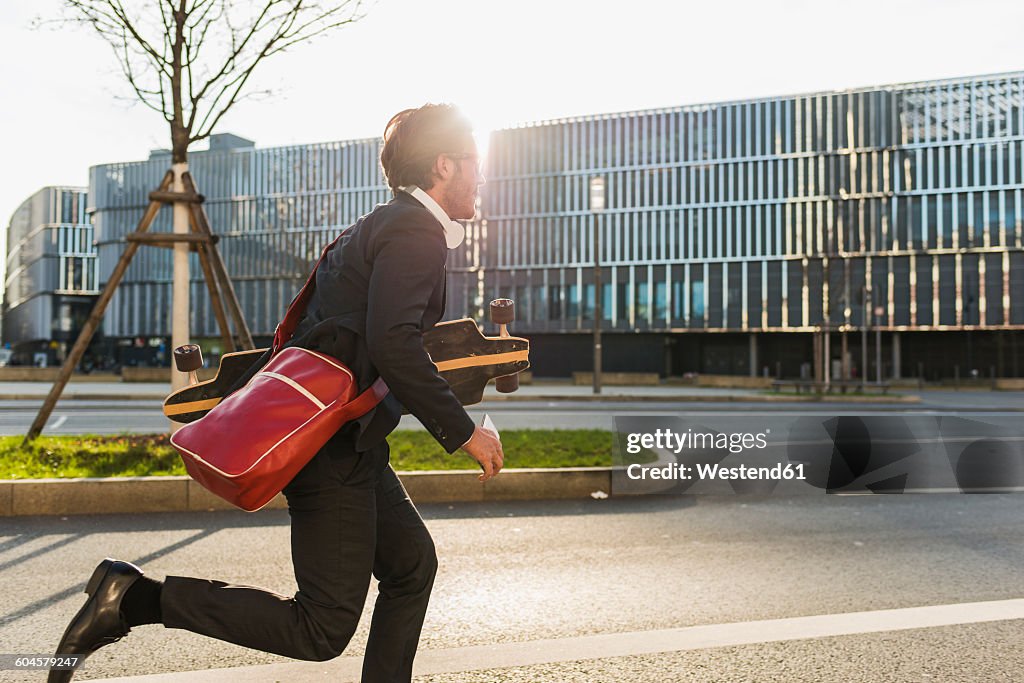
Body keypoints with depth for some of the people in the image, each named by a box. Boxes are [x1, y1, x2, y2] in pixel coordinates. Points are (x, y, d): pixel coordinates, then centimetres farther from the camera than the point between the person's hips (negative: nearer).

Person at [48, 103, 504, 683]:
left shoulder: (386, 226, 18)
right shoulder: (416, 233, -12)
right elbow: (393, 344, -27)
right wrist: (462, 430, -20)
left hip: (352, 444, 11)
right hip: (334, 446, -11)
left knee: (412, 564, 17)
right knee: (323, 630, -7)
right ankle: (137, 598, -5)